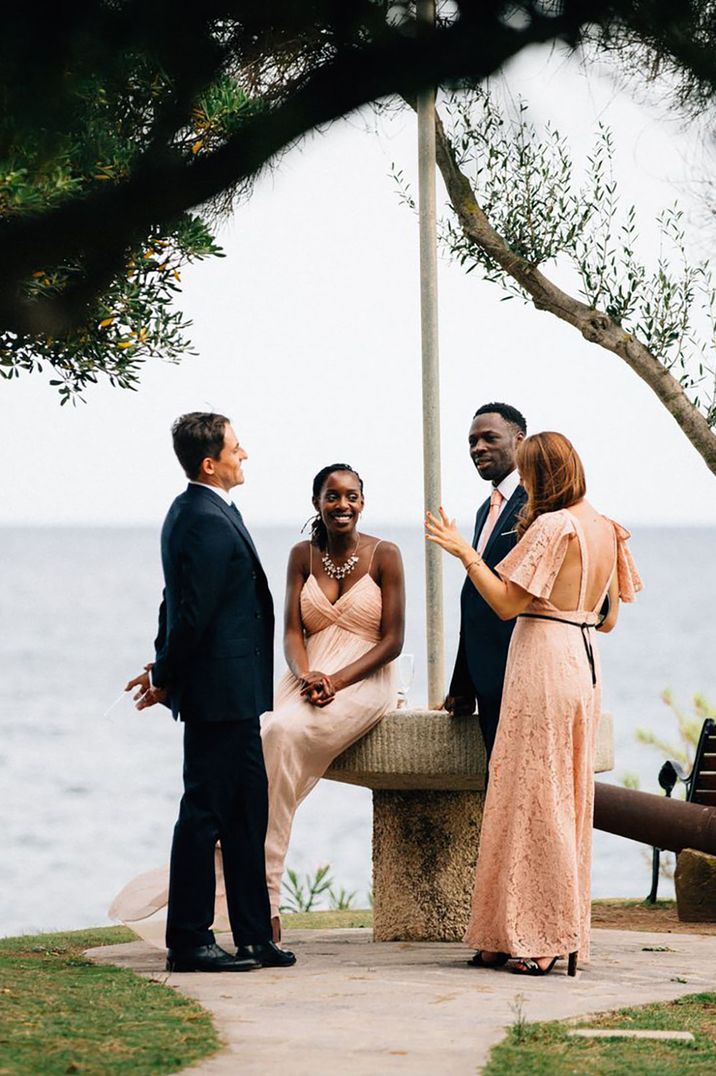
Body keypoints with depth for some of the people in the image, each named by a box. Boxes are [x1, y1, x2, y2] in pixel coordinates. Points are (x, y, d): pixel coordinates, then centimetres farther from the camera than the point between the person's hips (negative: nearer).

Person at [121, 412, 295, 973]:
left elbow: (181, 607, 18)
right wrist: (167, 678, -7)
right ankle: (189, 942, 3)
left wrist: (166, 669, 15)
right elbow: (192, 612, -19)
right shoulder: (208, 522, -19)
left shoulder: (193, 512, 14)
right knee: (207, 811, -3)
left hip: (231, 694, 10)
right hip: (221, 689, -10)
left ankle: (254, 936, 18)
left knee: (247, 810, 12)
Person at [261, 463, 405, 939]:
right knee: (270, 736, -29)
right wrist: (306, 675, -15)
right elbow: (292, 632, 7)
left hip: (364, 682, -4)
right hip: (308, 678, 4)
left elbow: (393, 640, -5)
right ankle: (265, 905, -29)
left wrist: (337, 680, -17)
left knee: (284, 733, -32)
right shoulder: (303, 555, 11)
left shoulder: (384, 555, -2)